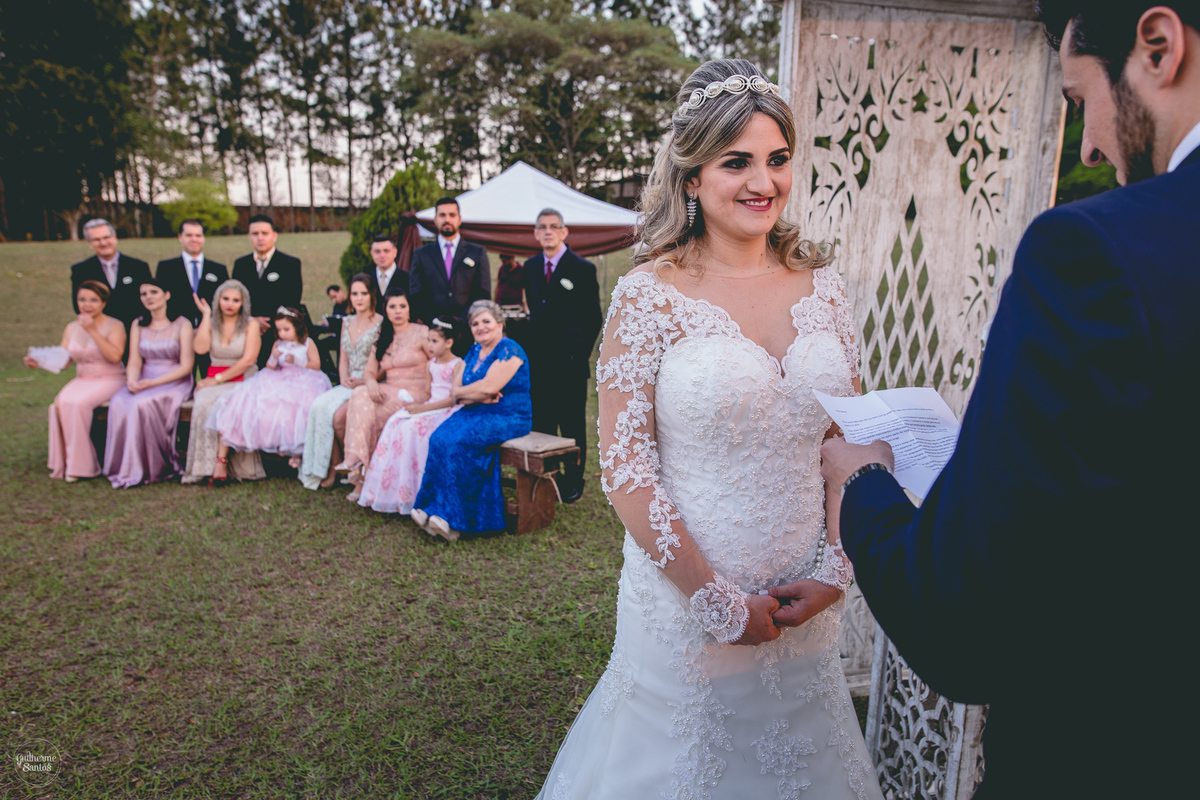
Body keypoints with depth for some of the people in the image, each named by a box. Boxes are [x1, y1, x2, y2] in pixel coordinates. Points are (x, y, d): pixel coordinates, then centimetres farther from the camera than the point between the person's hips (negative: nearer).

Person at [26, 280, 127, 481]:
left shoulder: (114, 326, -4)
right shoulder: (72, 328, 12)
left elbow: (115, 356, -21)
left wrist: (93, 331, -20)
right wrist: (39, 362, -11)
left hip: (109, 380, -5)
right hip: (81, 380, 5)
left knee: (78, 403, -30)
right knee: (61, 403, -25)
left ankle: (79, 464, -17)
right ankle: (64, 462, -14)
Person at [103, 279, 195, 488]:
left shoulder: (182, 324, -2)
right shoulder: (138, 325, 12)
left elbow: (185, 366, -8)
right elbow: (134, 362, 8)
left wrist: (153, 382, -17)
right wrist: (132, 380, -16)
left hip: (174, 383, -4)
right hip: (144, 382, 4)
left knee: (141, 404, -32)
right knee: (118, 403, -27)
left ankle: (149, 468, -20)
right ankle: (125, 466, -19)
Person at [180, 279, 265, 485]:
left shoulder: (250, 325, 4)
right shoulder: (211, 323, 14)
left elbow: (248, 360, -7)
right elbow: (200, 348, -5)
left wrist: (218, 379, -11)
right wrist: (206, 315, 0)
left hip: (242, 381, -3)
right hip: (214, 380, 3)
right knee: (204, 402, -30)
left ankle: (220, 463, -30)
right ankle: (207, 466, -31)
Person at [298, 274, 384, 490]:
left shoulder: (381, 323, -4)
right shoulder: (347, 322, 17)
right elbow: (343, 357, 20)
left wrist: (363, 382, -16)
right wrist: (343, 379, 0)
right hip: (347, 385, 6)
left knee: (339, 415, -29)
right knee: (319, 407, -23)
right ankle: (329, 469, -14)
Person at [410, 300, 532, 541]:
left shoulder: (509, 350, -9)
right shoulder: (474, 352, 16)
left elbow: (488, 387, -20)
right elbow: (455, 390, 9)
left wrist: (462, 392, -3)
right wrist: (477, 395, -10)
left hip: (507, 419, -7)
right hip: (475, 414, 7)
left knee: (457, 442, -29)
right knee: (439, 438, -21)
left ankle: (453, 518, -21)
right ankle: (436, 511, -21)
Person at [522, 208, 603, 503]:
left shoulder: (583, 268, -5)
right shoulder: (531, 267, 11)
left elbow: (594, 317, -2)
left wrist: (580, 353, -4)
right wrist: (533, 348, 9)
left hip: (570, 362, -5)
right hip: (539, 361, 5)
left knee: (573, 425, 4)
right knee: (541, 423, 10)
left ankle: (573, 482, 16)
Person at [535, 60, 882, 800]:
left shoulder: (821, 286, 0)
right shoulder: (652, 295, -13)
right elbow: (625, 468, -14)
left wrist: (837, 567, -3)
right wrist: (716, 600, -13)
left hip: (805, 604, 4)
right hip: (684, 594, -4)